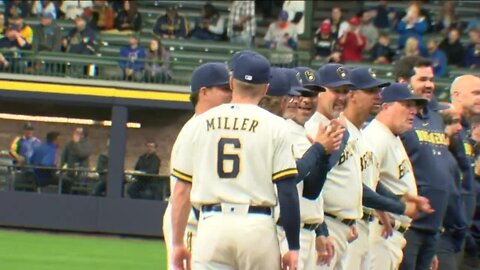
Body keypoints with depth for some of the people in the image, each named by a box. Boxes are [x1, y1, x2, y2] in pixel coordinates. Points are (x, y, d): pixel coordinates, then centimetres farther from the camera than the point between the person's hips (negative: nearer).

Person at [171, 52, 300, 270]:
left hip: (211, 225, 2)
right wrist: (293, 247, 0)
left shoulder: (198, 124, 8)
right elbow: (287, 191, -4)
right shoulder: (274, 126, 1)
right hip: (257, 226, -2)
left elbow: (182, 189, 8)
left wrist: (177, 243, 14)